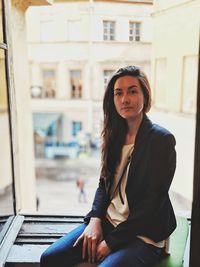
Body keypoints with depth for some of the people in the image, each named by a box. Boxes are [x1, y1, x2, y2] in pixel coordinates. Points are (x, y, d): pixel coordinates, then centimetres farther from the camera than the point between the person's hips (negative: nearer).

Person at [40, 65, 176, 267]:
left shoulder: (162, 140, -14)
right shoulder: (115, 135, 5)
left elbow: (152, 203, -16)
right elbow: (104, 184, 10)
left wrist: (111, 241, -14)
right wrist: (95, 219, -7)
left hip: (144, 234, -5)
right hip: (108, 221, 5)